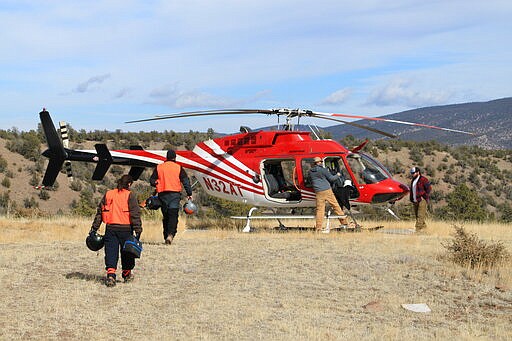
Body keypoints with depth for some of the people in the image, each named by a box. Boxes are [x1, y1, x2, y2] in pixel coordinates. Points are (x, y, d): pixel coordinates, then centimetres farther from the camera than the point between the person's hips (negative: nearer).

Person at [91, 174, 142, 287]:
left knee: (111, 251, 1)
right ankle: (127, 274, 25)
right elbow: (135, 214, -9)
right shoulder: (130, 195, -2)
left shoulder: (108, 194, 10)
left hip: (110, 228, 3)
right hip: (125, 229, -2)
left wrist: (94, 228, 14)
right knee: (127, 252, 13)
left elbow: (99, 212, 11)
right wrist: (138, 230, -9)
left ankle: (110, 274, -14)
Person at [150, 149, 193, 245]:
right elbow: (185, 181, 0)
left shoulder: (159, 167, 7)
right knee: (173, 215, -7)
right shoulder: (178, 168, 2)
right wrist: (189, 194, 2)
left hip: (163, 194, 2)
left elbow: (152, 181, 8)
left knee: (166, 216, 12)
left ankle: (166, 236, 13)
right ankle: (170, 234, -26)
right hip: (175, 194, -2)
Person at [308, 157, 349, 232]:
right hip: (327, 190, -3)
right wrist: (337, 175, 20)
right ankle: (344, 222, 12)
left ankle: (318, 228, -2)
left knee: (320, 209, 3)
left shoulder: (310, 171, 9)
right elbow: (331, 178, 2)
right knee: (336, 205, 8)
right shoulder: (323, 170, -4)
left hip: (318, 192, 3)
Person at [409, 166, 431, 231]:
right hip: (415, 201, 9)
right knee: (417, 215, 9)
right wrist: (411, 198, 15)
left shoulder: (423, 180, -8)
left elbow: (429, 188, -11)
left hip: (422, 201, -8)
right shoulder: (413, 180, 17)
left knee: (420, 215, -13)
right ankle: (424, 226, 20)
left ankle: (418, 229, -19)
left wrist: (424, 196, -13)